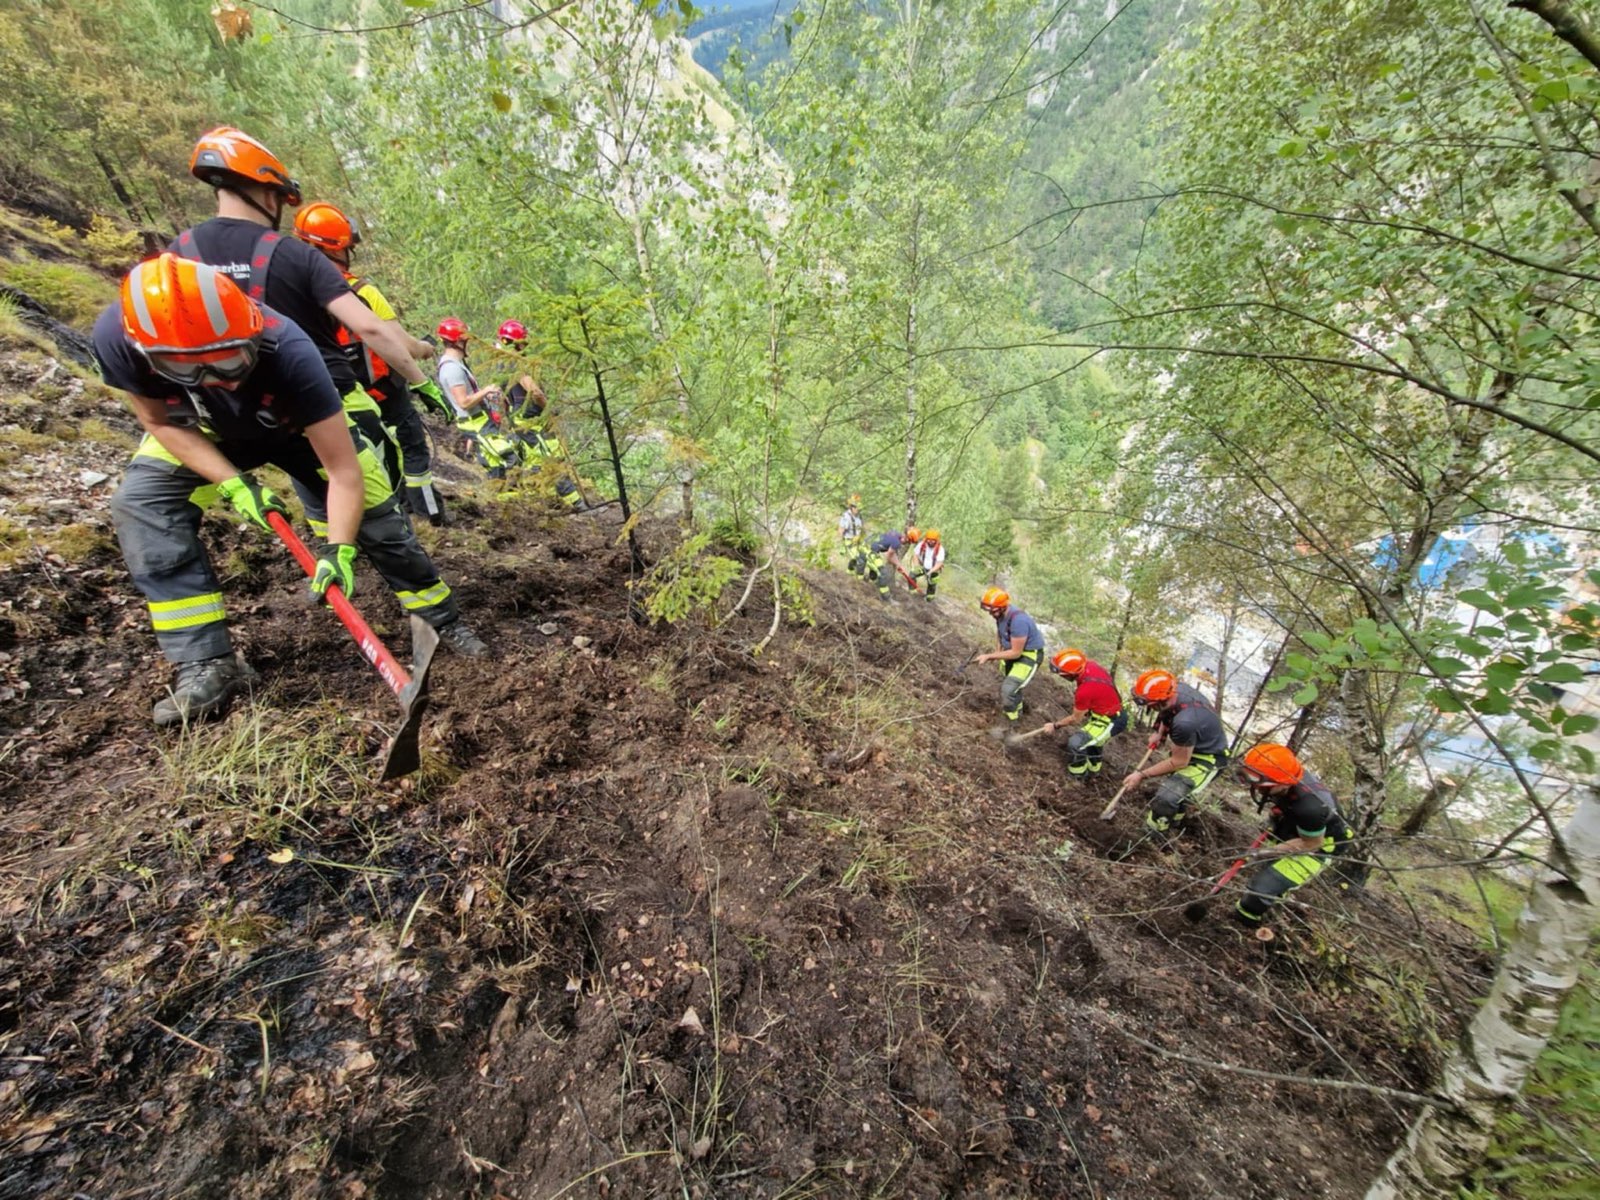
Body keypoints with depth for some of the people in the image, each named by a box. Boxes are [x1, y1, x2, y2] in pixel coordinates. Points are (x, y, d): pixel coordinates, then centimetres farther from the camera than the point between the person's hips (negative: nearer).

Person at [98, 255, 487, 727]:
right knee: (140, 504, -18)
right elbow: (161, 422, -13)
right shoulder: (117, 337, -33)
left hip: (299, 425, -2)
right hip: (205, 431, 3)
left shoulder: (287, 351, -41)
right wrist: (232, 482, -28)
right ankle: (207, 663, -13)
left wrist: (338, 550, -45)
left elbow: (343, 472, -39)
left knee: (372, 512, -9)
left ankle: (443, 620, 10)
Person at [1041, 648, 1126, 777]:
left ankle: (1077, 777, 8)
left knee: (1075, 743, -15)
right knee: (1090, 736, 31)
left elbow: (1076, 719, -16)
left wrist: (1055, 726, -1)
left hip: (1110, 722, -9)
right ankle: (1093, 768, 52)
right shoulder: (1089, 664, -15)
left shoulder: (1084, 691, -35)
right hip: (1117, 712, 9)